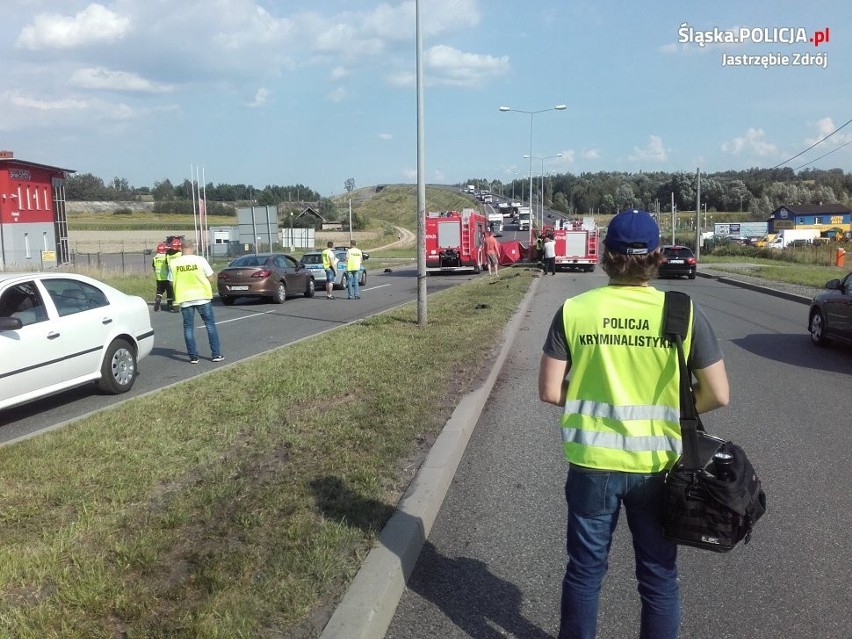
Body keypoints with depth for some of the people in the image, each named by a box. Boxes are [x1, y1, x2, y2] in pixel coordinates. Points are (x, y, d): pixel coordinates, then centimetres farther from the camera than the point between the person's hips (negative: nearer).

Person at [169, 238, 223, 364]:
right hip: (202, 297, -1)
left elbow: (172, 282, 2)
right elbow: (210, 278, -4)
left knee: (188, 328, 10)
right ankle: (216, 354, 7)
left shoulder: (173, 263, -3)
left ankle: (193, 357, 7)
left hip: (185, 299, 1)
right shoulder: (200, 260, -8)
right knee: (210, 325, 8)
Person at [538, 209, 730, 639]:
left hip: (592, 464, 0)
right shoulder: (683, 313, -9)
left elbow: (550, 391, -8)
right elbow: (717, 395, -5)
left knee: (585, 569, 18)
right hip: (655, 466, 0)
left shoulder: (575, 310, -9)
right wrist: (668, 409, 11)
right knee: (659, 575, 19)